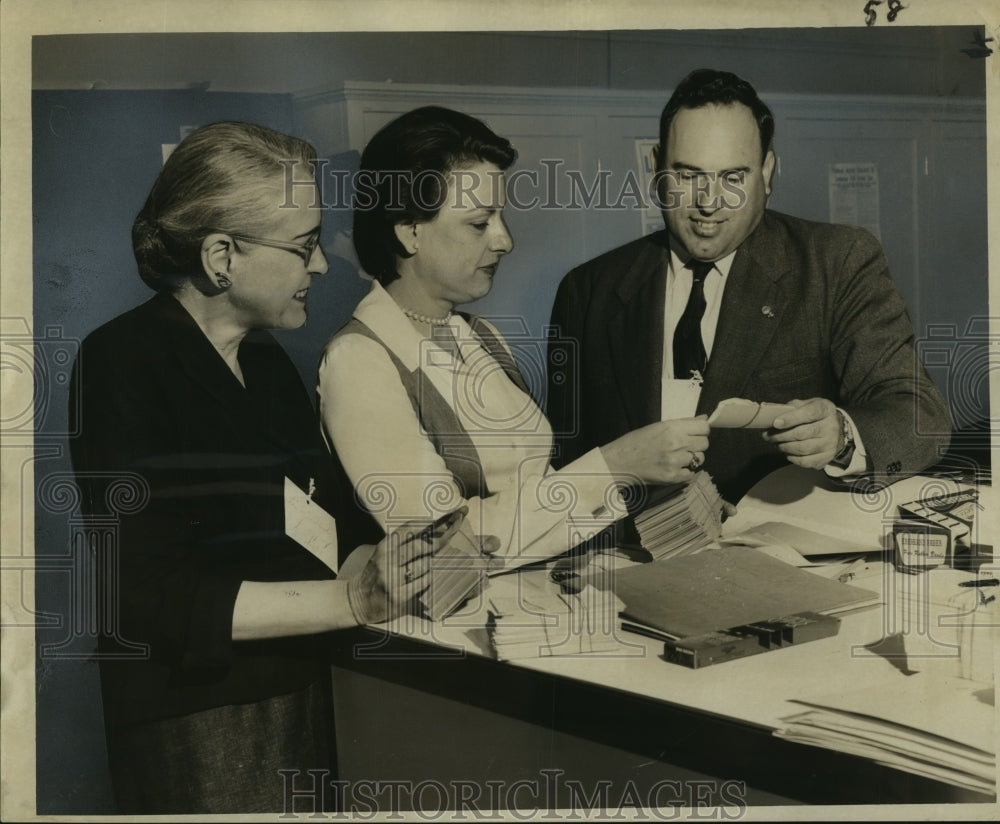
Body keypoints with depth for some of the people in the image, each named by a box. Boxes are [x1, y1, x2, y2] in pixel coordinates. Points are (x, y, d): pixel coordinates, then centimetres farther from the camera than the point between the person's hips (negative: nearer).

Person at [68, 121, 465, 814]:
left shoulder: (268, 360, 11)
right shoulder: (123, 367, -15)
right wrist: (353, 600, -25)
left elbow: (308, 524, 8)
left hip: (301, 696, 7)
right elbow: (153, 597, -21)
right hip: (197, 725, -7)